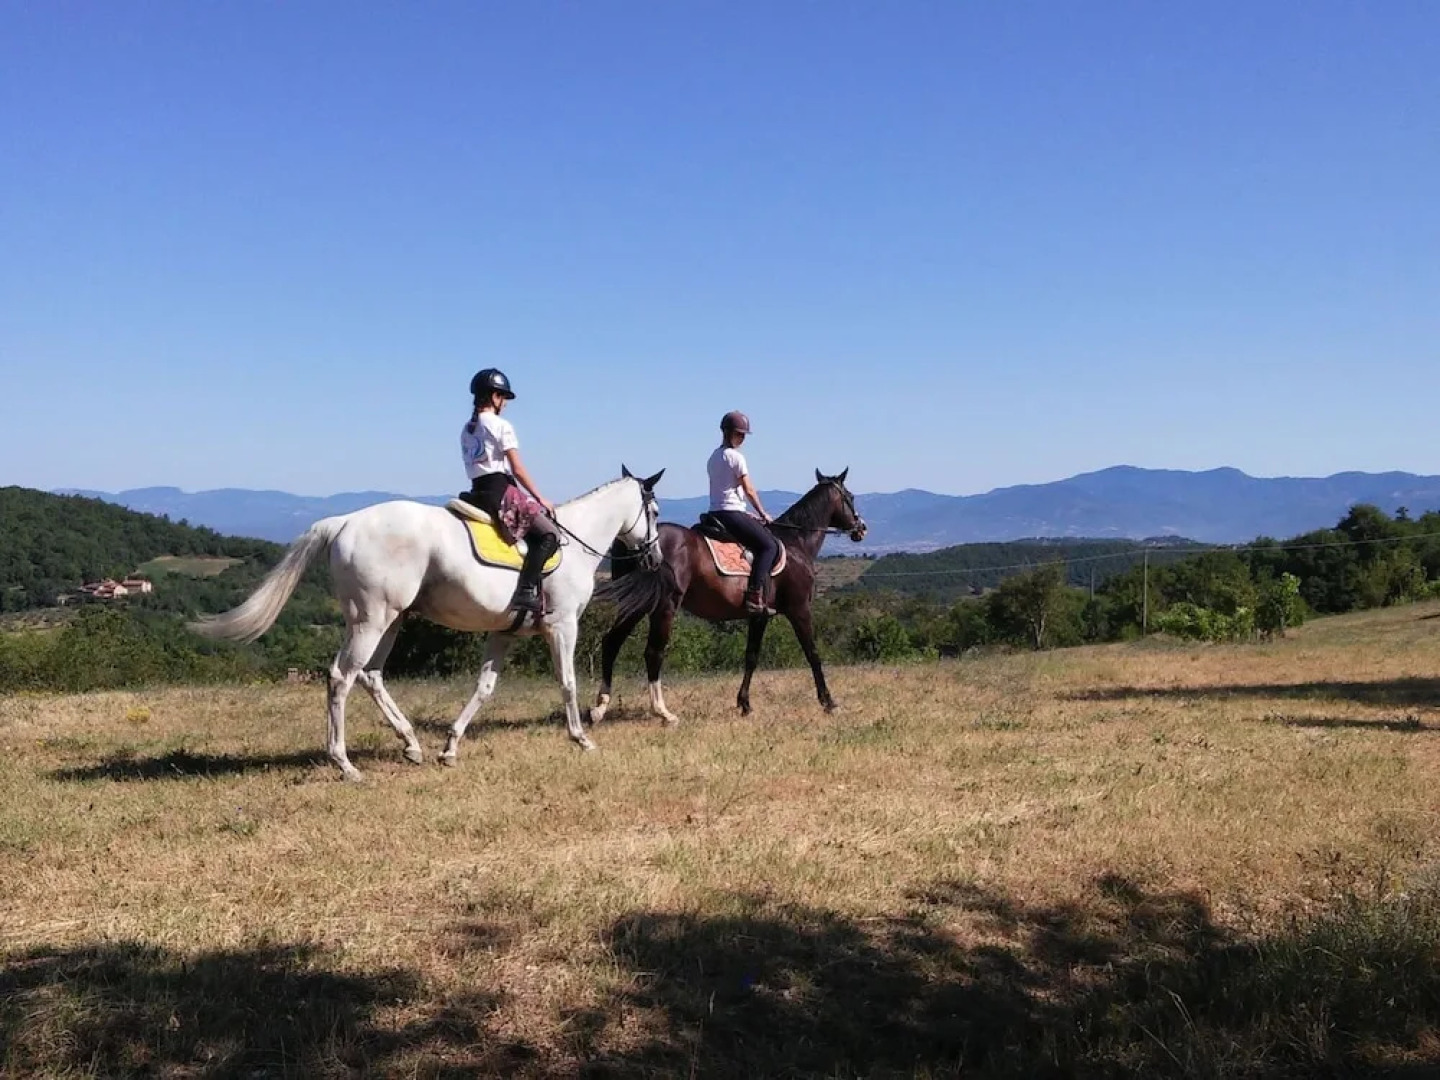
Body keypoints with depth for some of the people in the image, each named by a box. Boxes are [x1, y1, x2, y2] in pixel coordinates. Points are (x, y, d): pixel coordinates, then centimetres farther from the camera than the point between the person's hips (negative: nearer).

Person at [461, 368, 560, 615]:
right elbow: (517, 470, -9)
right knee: (549, 533, -12)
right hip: (500, 490, -9)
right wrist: (540, 498, -1)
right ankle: (526, 591, -28)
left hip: (477, 493, 9)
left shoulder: (467, 430, 19)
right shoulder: (501, 426, -5)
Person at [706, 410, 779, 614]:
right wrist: (763, 514, 5)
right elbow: (749, 491, -8)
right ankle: (755, 597, -21)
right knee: (769, 546, -8)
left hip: (715, 512, 10)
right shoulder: (736, 457, -10)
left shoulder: (713, 457, 17)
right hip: (732, 513, -9)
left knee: (765, 540, 21)